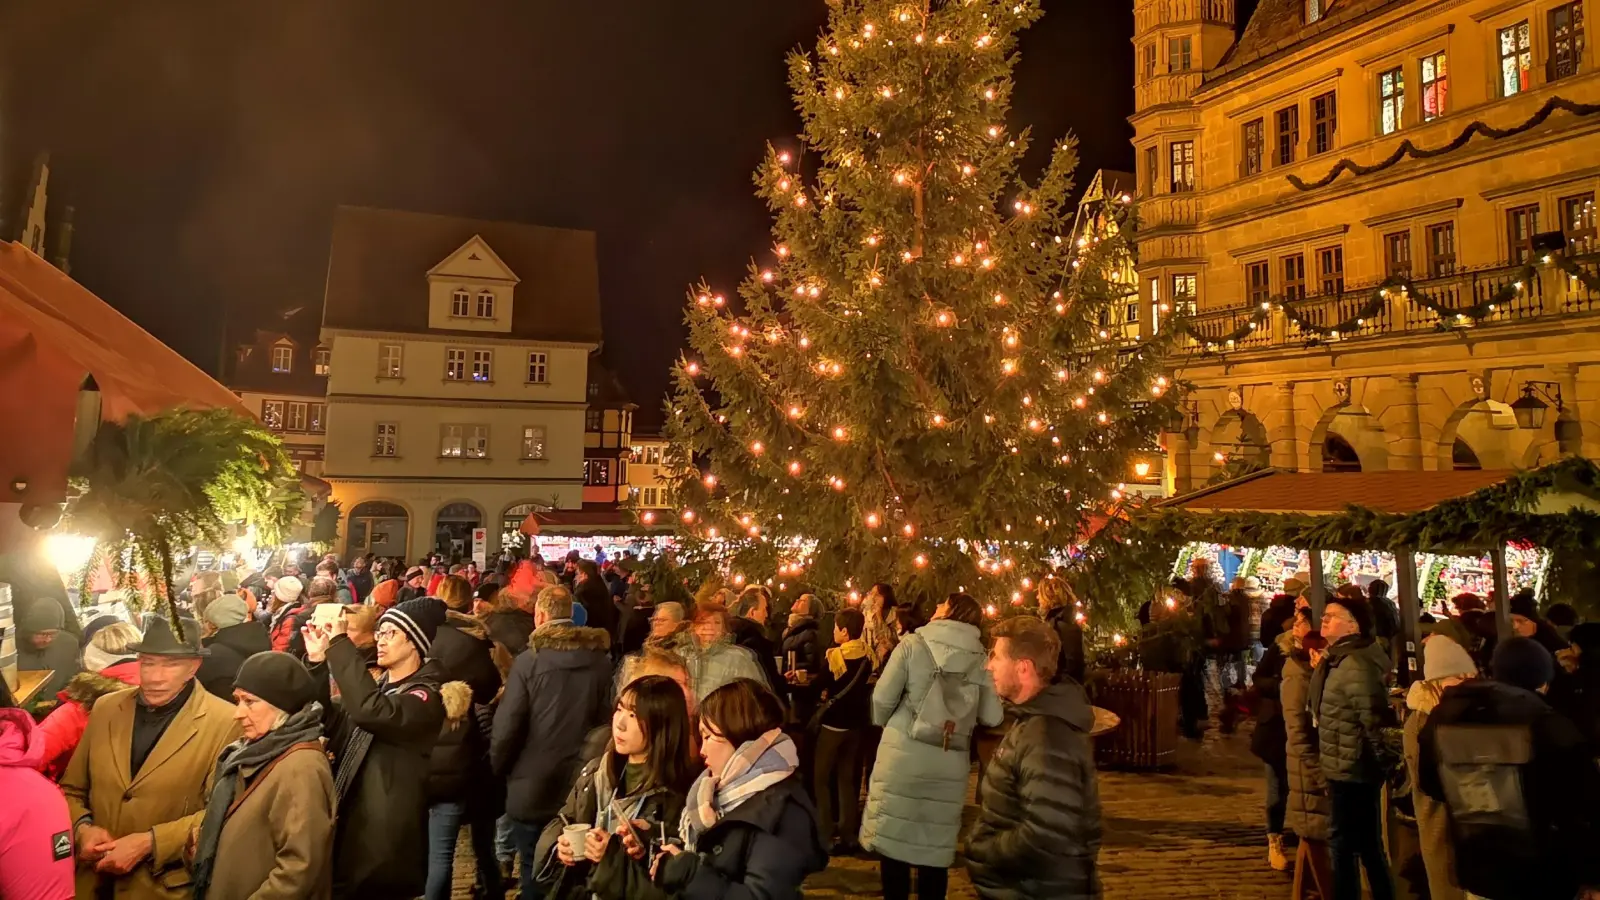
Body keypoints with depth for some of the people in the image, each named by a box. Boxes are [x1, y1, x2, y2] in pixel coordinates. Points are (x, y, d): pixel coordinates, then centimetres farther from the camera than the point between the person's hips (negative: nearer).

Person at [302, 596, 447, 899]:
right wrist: (318, 662, -2)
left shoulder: (427, 695, -14)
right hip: (348, 830, 8)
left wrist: (340, 644, -26)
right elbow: (329, 723, 9)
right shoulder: (378, 686, 13)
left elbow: (371, 711, -32)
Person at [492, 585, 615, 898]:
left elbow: (507, 727, -14)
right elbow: (607, 718, -1)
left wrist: (497, 769, 4)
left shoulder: (529, 660, -14)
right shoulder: (600, 659, -5)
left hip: (533, 788, -3)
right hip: (584, 786, 3)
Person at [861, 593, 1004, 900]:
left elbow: (882, 698, -5)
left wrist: (885, 726, 16)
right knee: (937, 846, 15)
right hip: (950, 764, 3)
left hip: (902, 757, -2)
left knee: (893, 838, 10)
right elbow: (992, 717, 0)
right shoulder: (981, 658, 0)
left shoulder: (913, 645, -5)